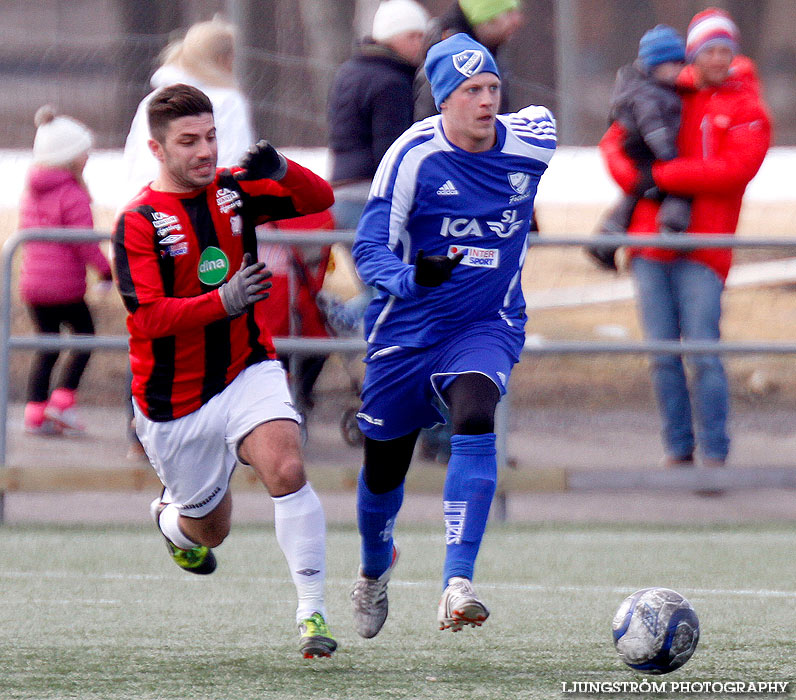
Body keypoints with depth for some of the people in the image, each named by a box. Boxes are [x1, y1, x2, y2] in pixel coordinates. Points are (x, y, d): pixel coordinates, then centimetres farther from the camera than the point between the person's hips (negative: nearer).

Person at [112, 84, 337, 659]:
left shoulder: (233, 190, 1)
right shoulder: (138, 222, -13)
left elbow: (319, 199, -5)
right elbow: (147, 316, -22)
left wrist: (280, 169, -27)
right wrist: (224, 301, -36)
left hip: (248, 370, 2)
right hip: (175, 401, -2)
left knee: (287, 469, -25)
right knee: (210, 529, 11)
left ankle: (313, 612, -23)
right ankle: (170, 516, 49)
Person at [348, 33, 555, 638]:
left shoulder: (531, 142, -8)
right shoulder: (413, 155, -16)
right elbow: (370, 249, -17)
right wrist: (411, 277, -39)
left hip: (488, 326, 1)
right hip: (407, 331, 0)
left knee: (475, 419, -31)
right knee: (384, 470, 11)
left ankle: (457, 585, -36)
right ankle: (375, 570, 46)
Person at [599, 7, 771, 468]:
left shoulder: (746, 110, 2)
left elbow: (735, 169, -13)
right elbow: (615, 141, 15)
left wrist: (662, 176, -15)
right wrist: (636, 179, -6)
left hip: (703, 247, -4)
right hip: (650, 240, 4)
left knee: (704, 353, -11)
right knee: (663, 354, 4)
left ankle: (715, 454, -6)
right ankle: (679, 450, 13)